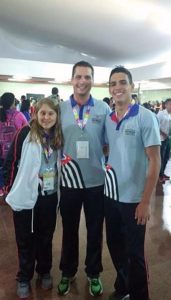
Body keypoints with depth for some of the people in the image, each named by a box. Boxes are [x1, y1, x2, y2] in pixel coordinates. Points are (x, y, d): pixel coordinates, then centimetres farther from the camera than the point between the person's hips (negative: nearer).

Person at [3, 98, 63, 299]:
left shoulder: (58, 137, 3)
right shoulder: (25, 133, -11)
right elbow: (11, 162, -9)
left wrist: (58, 189, 11)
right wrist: (10, 189, -8)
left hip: (49, 197, 4)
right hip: (26, 196, -3)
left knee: (45, 237, 18)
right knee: (25, 239, 13)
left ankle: (44, 272, 40)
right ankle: (24, 278, 34)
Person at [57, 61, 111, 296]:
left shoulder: (104, 109, -1)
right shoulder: (61, 108, 0)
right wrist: (60, 159, -7)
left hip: (96, 181, 0)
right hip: (69, 181, 1)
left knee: (95, 231, 15)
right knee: (69, 229, 17)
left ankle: (94, 273, 39)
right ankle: (67, 272, 41)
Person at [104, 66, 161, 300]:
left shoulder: (145, 117, -11)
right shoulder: (108, 120, 4)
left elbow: (154, 161, -12)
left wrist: (145, 201, -15)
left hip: (133, 198, -5)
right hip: (110, 195, 5)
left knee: (134, 252, 10)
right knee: (114, 245, 19)